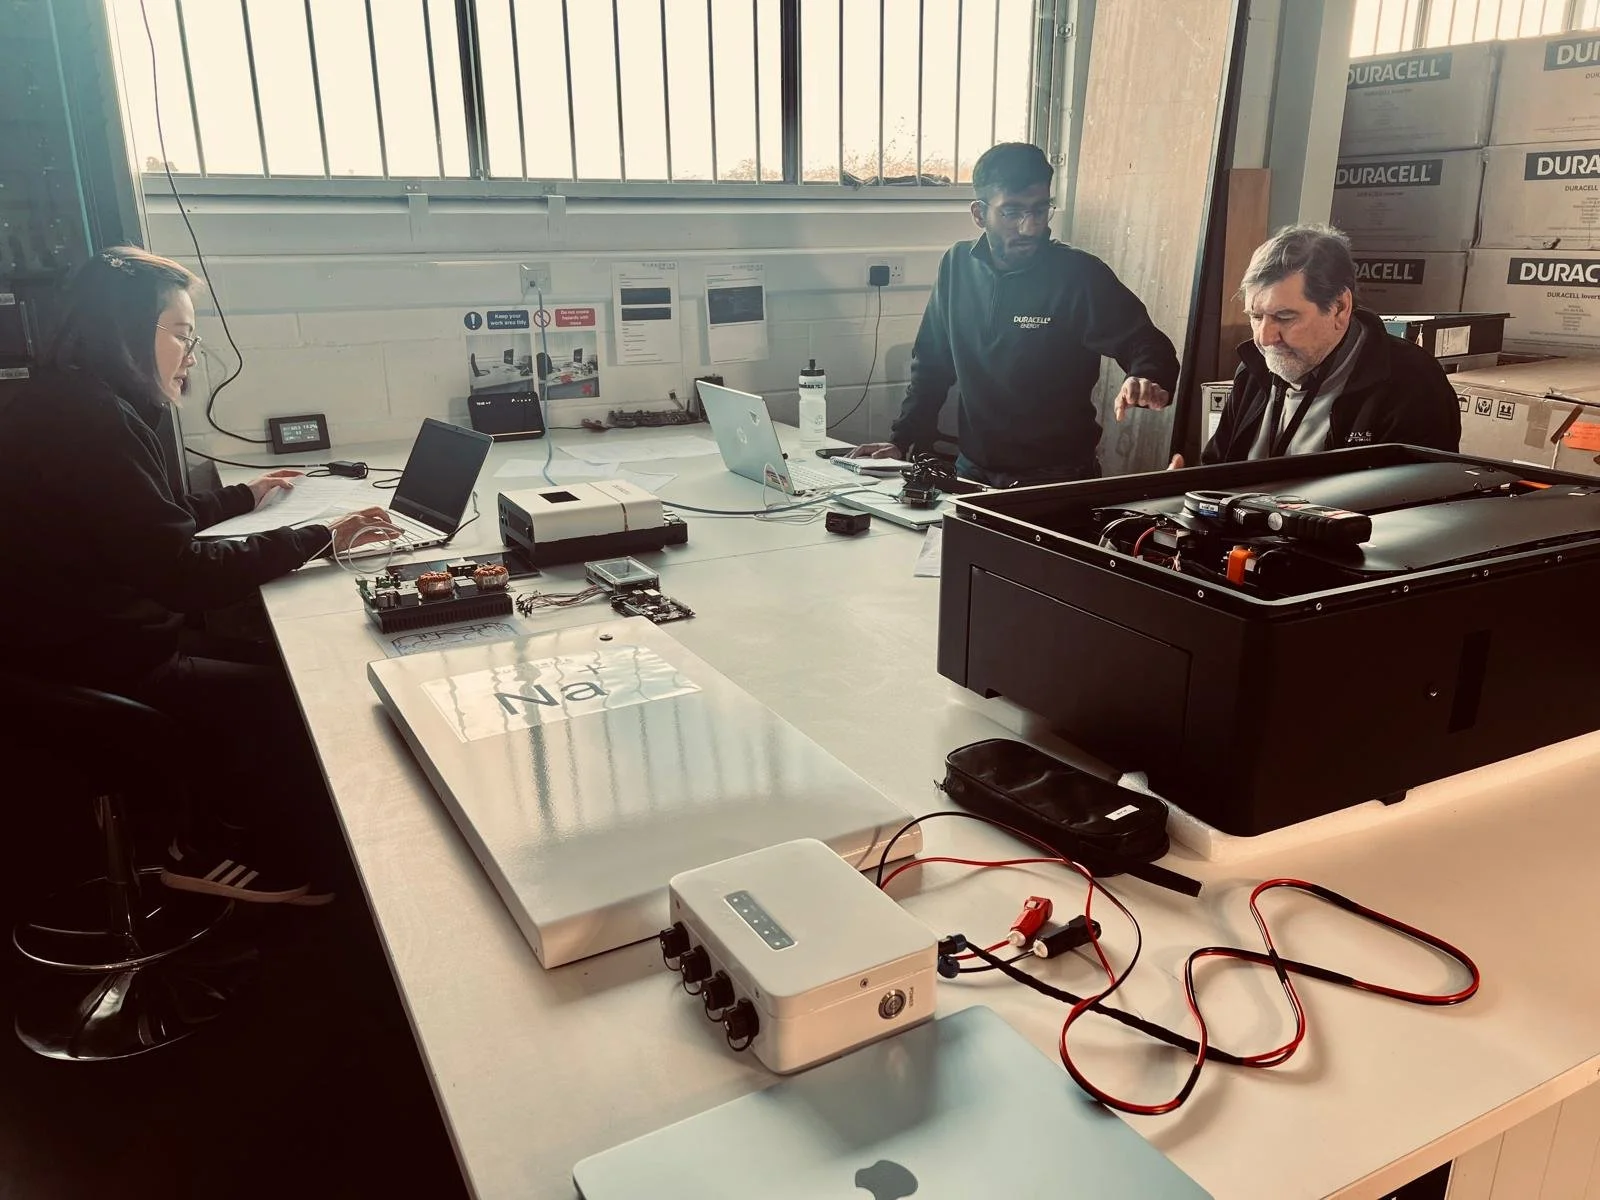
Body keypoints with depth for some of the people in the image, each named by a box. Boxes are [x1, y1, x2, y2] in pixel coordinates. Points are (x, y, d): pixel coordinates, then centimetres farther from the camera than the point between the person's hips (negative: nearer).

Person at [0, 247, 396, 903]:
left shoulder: (60, 405, 10)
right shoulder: (91, 420, -24)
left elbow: (146, 521, 23)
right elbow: (179, 571, -28)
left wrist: (243, 496, 32)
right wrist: (318, 538, -22)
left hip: (71, 647, 10)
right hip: (100, 675, -10)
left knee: (263, 654, 12)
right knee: (300, 695, -5)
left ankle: (198, 824, 20)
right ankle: (198, 847, 14)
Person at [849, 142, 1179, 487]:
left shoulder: (1080, 275, -9)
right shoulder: (957, 266, 5)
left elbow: (1146, 346, -9)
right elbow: (931, 365, 12)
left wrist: (1147, 381, -33)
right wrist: (901, 441, 5)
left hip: (1059, 481, -3)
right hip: (974, 471, 3)